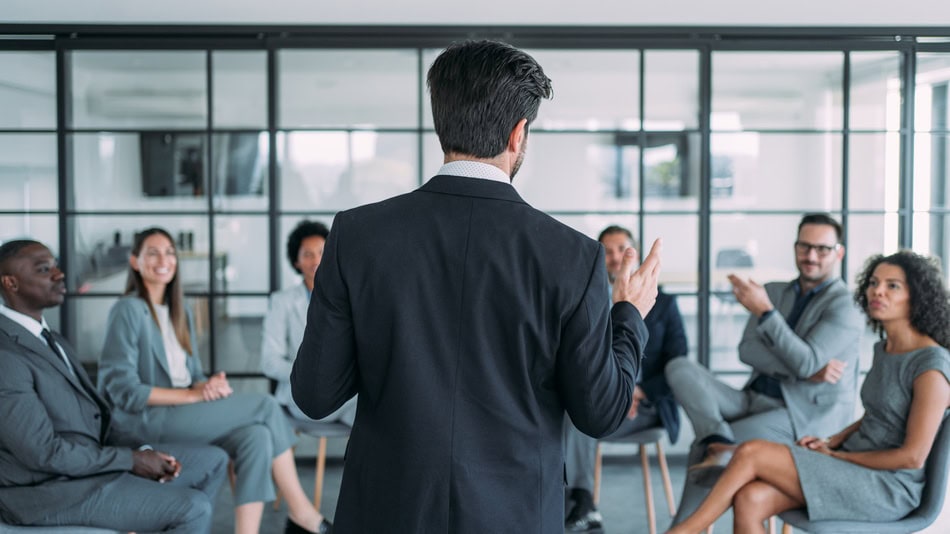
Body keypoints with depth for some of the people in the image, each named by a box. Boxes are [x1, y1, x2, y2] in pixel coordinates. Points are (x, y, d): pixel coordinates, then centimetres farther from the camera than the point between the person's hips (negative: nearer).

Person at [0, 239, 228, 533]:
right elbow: (44, 452, -22)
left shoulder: (51, 341, 13)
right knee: (193, 507, -19)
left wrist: (143, 451, -4)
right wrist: (131, 459, -14)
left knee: (212, 460, 6)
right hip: (49, 490, -10)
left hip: (91, 462, 10)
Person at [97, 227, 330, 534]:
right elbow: (123, 390, -14)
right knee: (266, 407, -17)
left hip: (183, 414, 7)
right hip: (148, 420, -7)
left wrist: (211, 385, -8)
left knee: (256, 436, -23)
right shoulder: (128, 310, -7)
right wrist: (192, 394, -17)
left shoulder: (179, 311, 16)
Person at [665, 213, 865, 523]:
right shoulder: (774, 291, 13)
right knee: (680, 368, -16)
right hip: (755, 400, 7)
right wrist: (807, 371, -14)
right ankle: (721, 444, -37)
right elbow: (747, 350, 1)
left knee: (703, 451, -22)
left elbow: (805, 362, -19)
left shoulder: (844, 307, -7)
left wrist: (764, 312, -23)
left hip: (802, 416, -6)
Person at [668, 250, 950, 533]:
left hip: (889, 488, -8)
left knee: (751, 453, -22)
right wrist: (831, 442, 6)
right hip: (851, 466, 8)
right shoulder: (883, 350, 11)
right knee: (750, 500, -18)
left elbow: (913, 456, -17)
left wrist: (837, 456, -9)